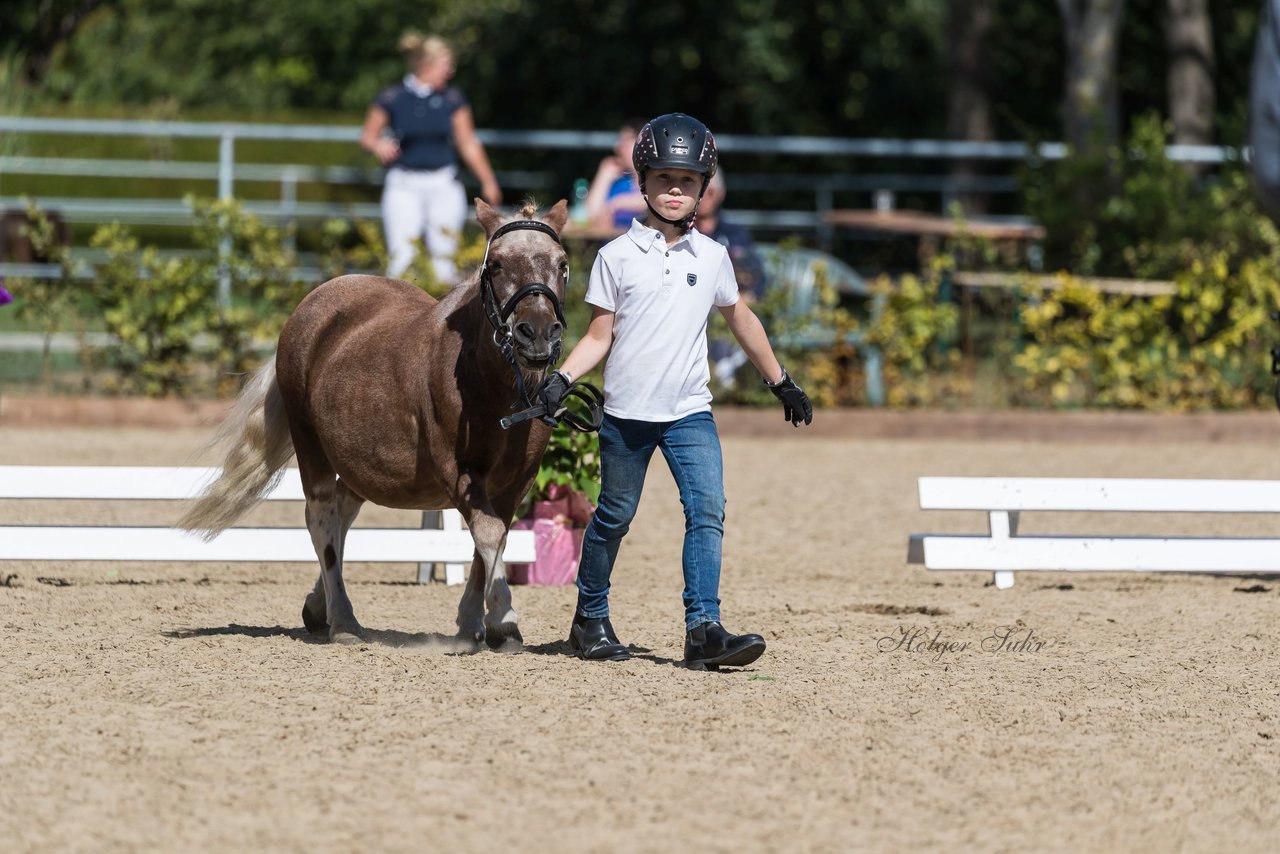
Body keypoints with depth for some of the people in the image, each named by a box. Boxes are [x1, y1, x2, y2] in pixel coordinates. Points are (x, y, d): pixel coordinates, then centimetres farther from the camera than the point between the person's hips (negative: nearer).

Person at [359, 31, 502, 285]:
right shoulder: (391, 98, -3)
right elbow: (368, 135, 6)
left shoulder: (452, 99, 4)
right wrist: (378, 146, -17)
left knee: (444, 258, -2)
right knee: (401, 257, -11)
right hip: (404, 186, -2)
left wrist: (488, 182, 15)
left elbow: (468, 143, 13)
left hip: (443, 186, 2)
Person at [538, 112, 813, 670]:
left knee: (708, 512, -13)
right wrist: (562, 379, -14)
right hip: (626, 414, -2)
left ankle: (703, 629, -17)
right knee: (614, 517, 8)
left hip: (691, 414, 2)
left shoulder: (712, 257, 6)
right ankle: (590, 618, 24)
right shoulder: (617, 256, -1)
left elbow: (741, 320, 20)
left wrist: (781, 383, 26)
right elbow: (600, 336, 1)